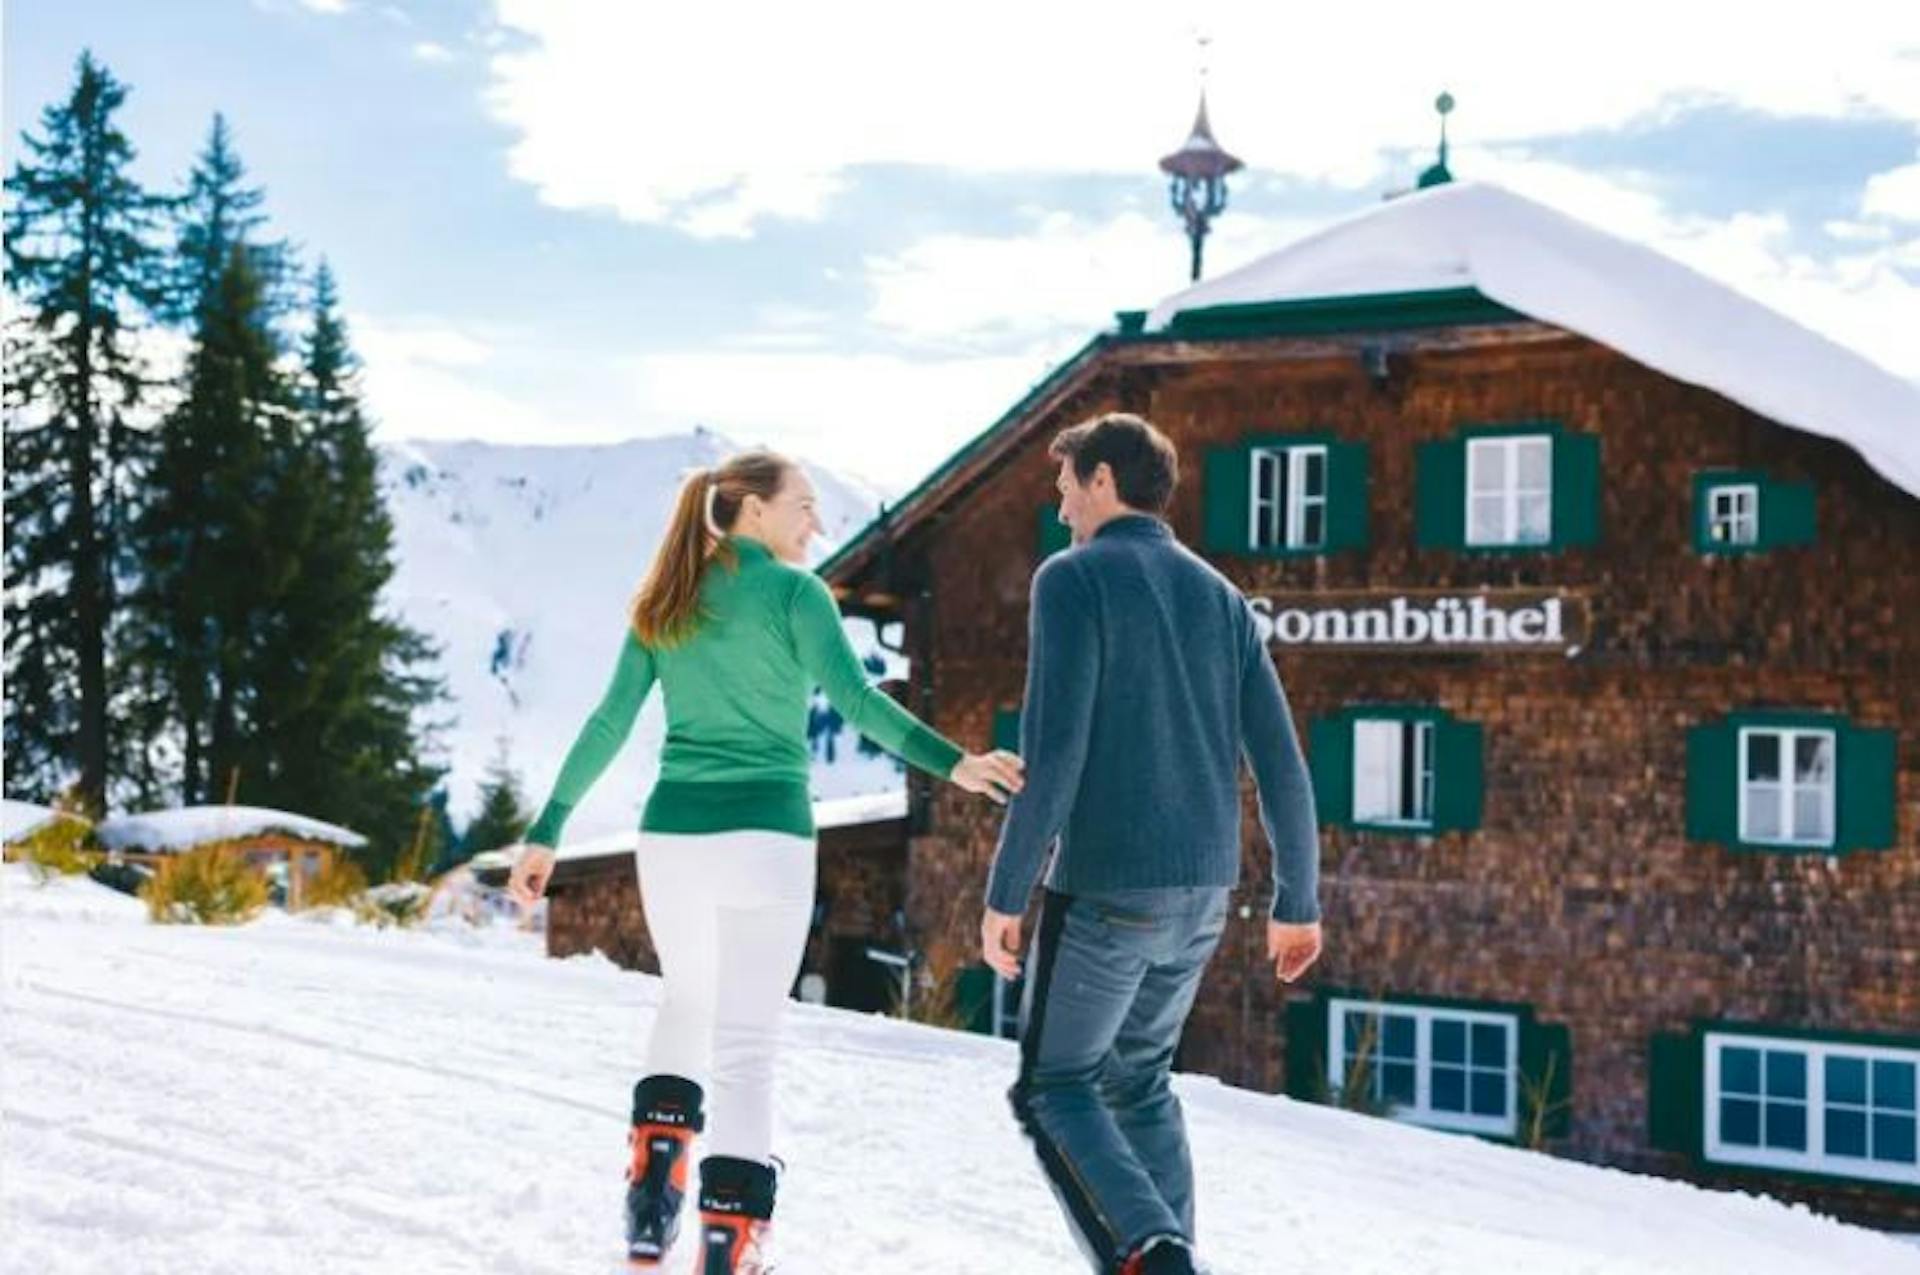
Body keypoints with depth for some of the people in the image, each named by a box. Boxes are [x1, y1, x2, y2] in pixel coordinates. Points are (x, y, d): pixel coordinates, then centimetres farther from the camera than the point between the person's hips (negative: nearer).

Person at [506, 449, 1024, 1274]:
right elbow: (855, 699, -18)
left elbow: (609, 725, 6)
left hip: (671, 834, 5)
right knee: (745, 1044, 1)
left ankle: (651, 1207, 18)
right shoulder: (793, 591, -4)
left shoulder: (664, 603, 11)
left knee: (689, 1004, 26)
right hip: (765, 839, -5)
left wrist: (547, 830, 8)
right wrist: (951, 763, -25)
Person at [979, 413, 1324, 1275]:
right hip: (1203, 892, 6)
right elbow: (1280, 762, 9)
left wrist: (1005, 892, -11)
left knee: (1054, 1086, 7)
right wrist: (1296, 901, 15)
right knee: (1140, 1081, 22)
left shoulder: (1074, 578, -6)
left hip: (1104, 886, -6)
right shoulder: (1220, 595, 12)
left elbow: (1053, 753, -16)